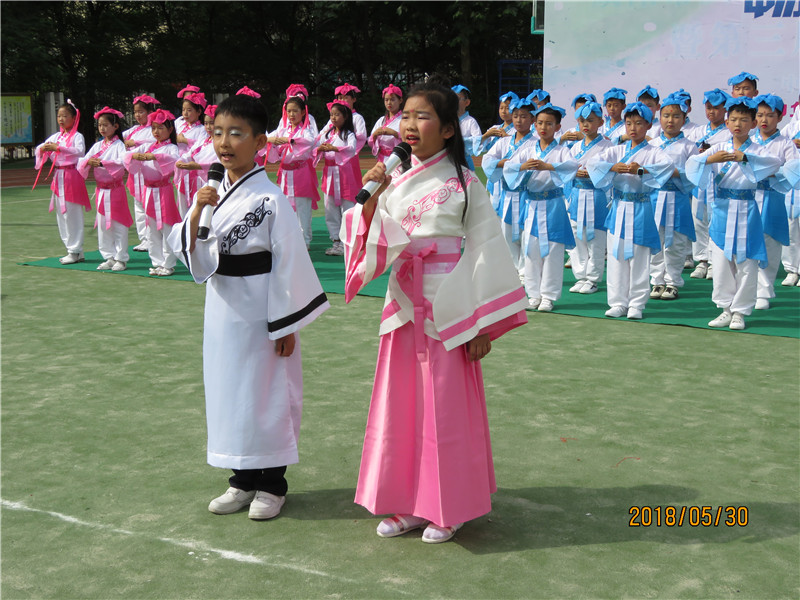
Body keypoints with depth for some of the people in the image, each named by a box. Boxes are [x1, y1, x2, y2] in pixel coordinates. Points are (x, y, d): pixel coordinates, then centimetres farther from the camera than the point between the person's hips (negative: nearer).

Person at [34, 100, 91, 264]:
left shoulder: (77, 136, -7)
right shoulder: (56, 137, 14)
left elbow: (79, 151, -24)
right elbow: (40, 149, 13)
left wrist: (58, 148, -30)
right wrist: (43, 149, -11)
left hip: (72, 176, -8)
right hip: (58, 177, 8)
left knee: (72, 214, -7)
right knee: (61, 215, 11)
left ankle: (76, 252, 0)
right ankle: (72, 249, 19)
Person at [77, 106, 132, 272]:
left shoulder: (119, 145, -6)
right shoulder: (97, 146, 11)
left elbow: (123, 162, -24)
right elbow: (82, 162, 7)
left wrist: (102, 163, -30)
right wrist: (88, 162, -16)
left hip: (116, 189, -6)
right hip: (101, 189, 6)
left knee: (118, 225, -2)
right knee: (102, 225, 9)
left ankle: (121, 258, 6)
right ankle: (109, 257, 18)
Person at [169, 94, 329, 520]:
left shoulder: (270, 198, -14)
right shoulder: (212, 195, 4)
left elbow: (289, 261, -13)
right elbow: (188, 251, 2)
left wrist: (286, 324, -13)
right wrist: (196, 214, -16)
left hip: (259, 312, -6)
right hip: (222, 309, 6)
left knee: (266, 393, 5)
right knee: (228, 390, 14)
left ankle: (271, 484, 21)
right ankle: (243, 479, 29)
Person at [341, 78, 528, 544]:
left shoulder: (463, 182, -6)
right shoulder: (396, 181, 7)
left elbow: (486, 251, -7)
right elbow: (373, 244, 5)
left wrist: (482, 325, -10)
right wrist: (372, 196, -10)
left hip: (447, 308, -5)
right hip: (404, 304, 5)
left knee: (445, 405, 2)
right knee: (401, 401, 9)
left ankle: (448, 508, 16)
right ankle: (407, 503, 22)